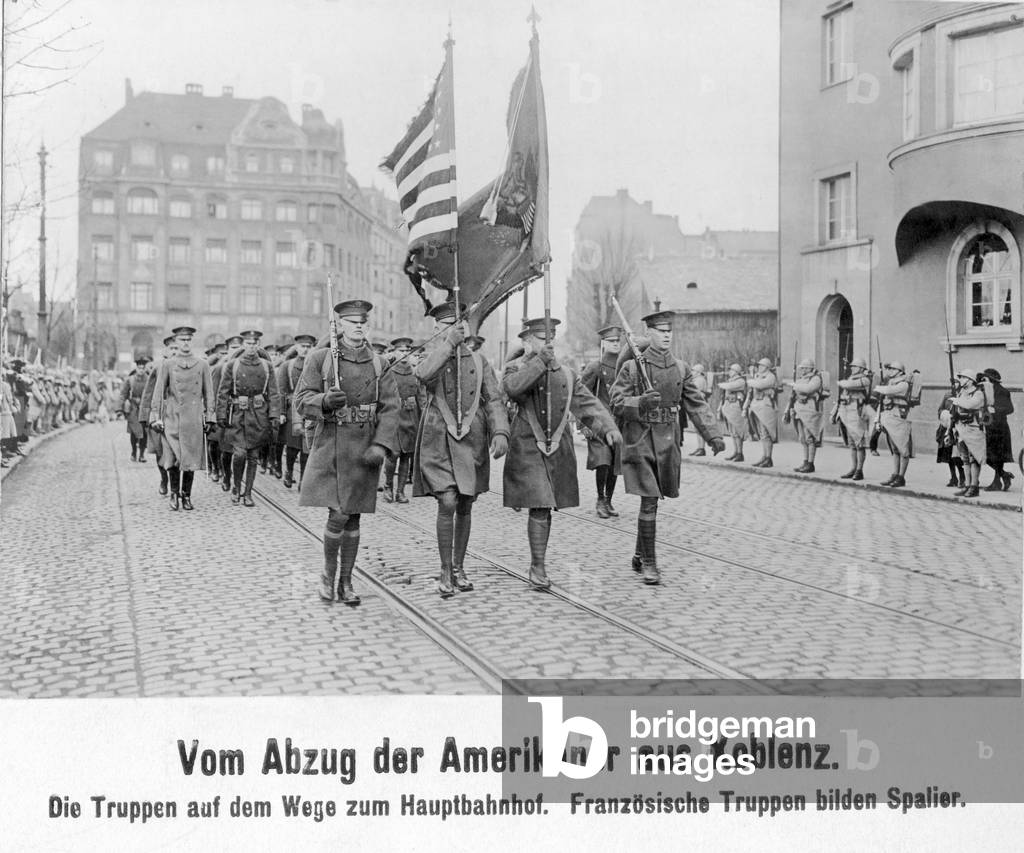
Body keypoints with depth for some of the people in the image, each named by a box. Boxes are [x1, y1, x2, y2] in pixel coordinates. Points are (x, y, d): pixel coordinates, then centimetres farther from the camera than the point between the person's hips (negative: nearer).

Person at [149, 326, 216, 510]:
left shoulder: (202, 365, 8)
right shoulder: (167, 364, 5)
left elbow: (208, 393, 9)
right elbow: (158, 392, 3)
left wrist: (209, 417, 4)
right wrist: (156, 417, -3)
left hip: (194, 418, 1)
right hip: (172, 417, -1)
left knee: (191, 459, 3)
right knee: (173, 458, -5)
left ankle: (187, 495, 14)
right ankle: (174, 493, 11)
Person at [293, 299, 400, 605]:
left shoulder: (378, 363, 7)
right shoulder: (320, 358, 0)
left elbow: (390, 408, 1)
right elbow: (301, 401, -3)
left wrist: (381, 445, -11)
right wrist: (325, 401, -24)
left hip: (364, 449, 3)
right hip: (331, 445, -3)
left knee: (353, 517, 8)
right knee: (338, 515, -9)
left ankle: (346, 583, 19)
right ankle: (328, 574, 15)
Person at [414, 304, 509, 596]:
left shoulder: (479, 361, 7)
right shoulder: (430, 358, 3)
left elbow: (494, 400, -1)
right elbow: (423, 375, -23)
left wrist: (500, 433, -16)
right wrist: (448, 343, -23)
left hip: (472, 441, 3)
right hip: (439, 441, -2)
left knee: (465, 507, 9)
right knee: (447, 504, -13)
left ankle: (459, 567, 25)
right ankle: (445, 571, -1)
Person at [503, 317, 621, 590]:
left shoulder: (566, 374, 11)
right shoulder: (516, 368, 0)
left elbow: (588, 404, 2)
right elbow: (513, 388, -24)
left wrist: (608, 427, -14)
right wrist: (540, 361, -29)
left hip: (559, 449, 4)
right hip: (527, 448, -4)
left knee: (548, 507, 8)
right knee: (539, 507, -12)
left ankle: (538, 563, 25)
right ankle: (537, 567, -2)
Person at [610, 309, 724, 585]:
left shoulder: (681, 368, 7)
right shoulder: (632, 367, -5)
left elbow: (697, 405, 7)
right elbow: (617, 405, -8)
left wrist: (714, 436, -3)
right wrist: (641, 402, -27)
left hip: (668, 442, 5)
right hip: (640, 441, -4)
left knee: (652, 501, 14)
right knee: (649, 502, -9)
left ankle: (639, 556, 30)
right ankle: (649, 563, 1)